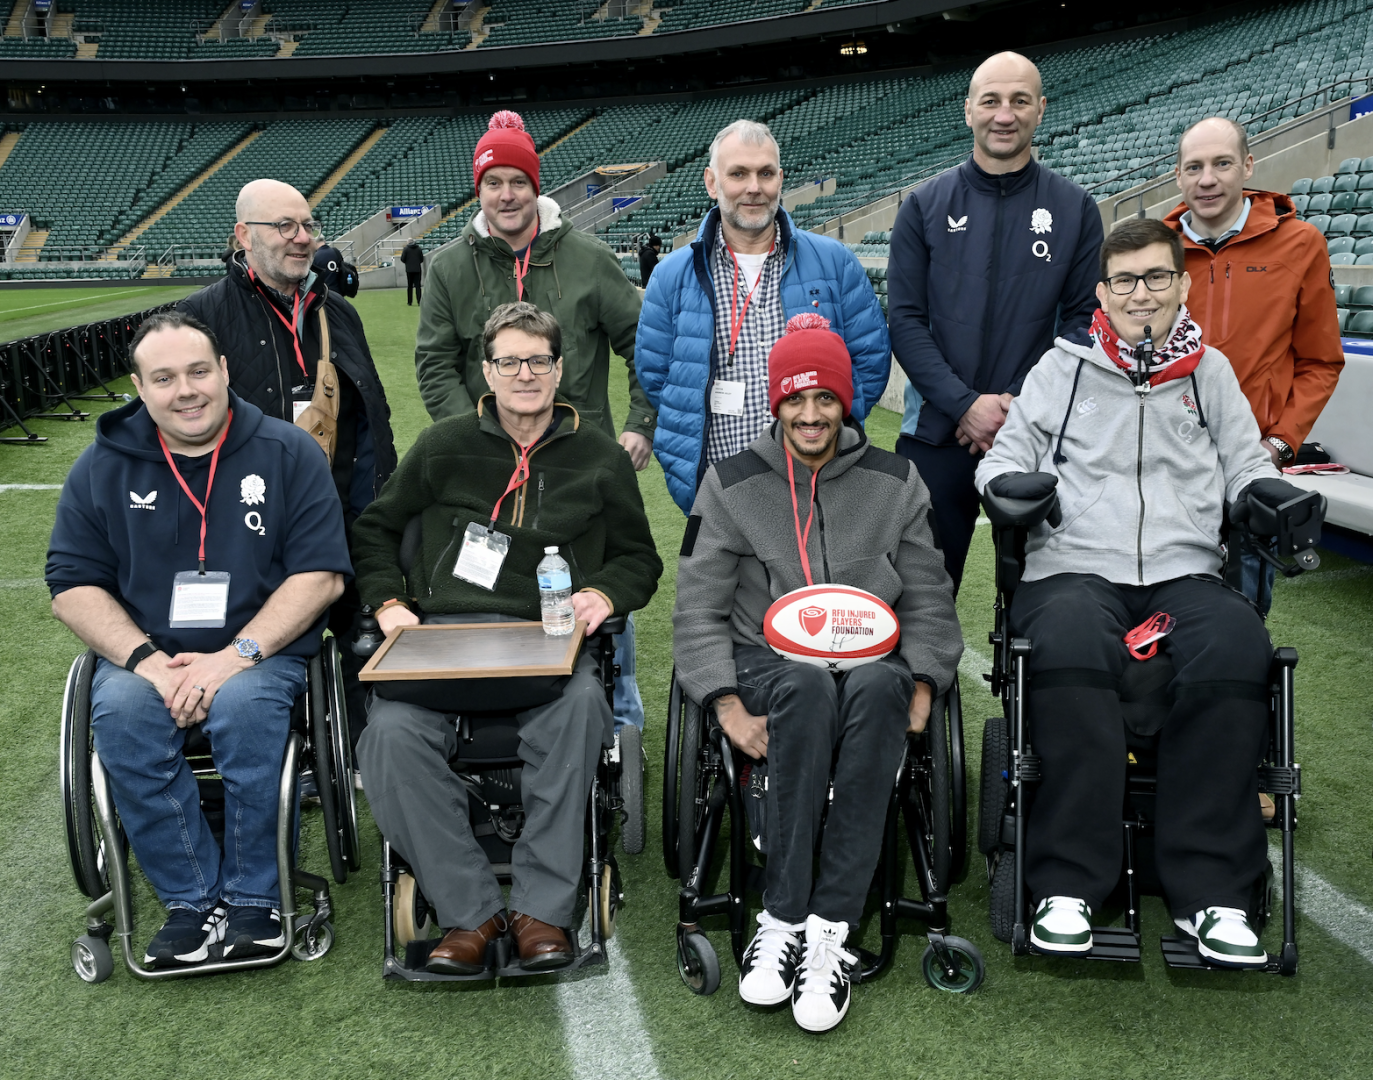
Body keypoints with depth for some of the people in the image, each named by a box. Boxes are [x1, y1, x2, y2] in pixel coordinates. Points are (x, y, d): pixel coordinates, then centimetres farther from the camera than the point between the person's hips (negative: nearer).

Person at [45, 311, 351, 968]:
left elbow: (320, 573, -6)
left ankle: (254, 900, -15)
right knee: (120, 713, -29)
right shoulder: (103, 466, 7)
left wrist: (236, 655, -18)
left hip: (262, 650, -2)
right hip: (143, 652, 2)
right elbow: (73, 585, 3)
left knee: (244, 704, -33)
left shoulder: (288, 453, 1)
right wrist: (150, 662, -14)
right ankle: (193, 900, -17)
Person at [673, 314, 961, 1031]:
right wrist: (729, 707, -11)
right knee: (808, 686, -37)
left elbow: (928, 602, 13)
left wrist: (919, 690, -5)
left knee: (878, 686, -36)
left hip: (869, 666, 1)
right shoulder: (731, 485, 8)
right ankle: (783, 919, -29)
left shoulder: (895, 483, 12)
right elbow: (698, 609, 3)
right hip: (765, 664, -1)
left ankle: (828, 929, -33)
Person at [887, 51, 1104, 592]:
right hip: (936, 433, 0)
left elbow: (1083, 319, 2)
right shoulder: (925, 206, 3)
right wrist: (965, 404, -13)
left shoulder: (1074, 209, 5)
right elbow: (906, 319, -2)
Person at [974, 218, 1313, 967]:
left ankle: (1211, 889, -23)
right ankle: (1069, 883, -27)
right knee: (1070, 645, -38)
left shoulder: (1210, 371, 21)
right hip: (1073, 569, -2)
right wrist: (1011, 479, -9)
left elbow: (1245, 462, 20)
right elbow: (1005, 456, 15)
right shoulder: (1062, 367, 16)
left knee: (1237, 646, -33)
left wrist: (1265, 489, -3)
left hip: (1185, 574, 2)